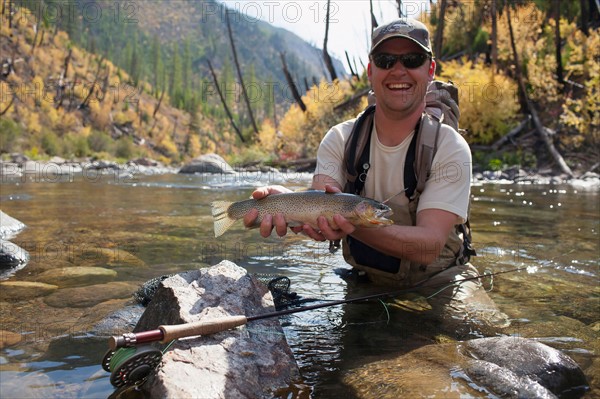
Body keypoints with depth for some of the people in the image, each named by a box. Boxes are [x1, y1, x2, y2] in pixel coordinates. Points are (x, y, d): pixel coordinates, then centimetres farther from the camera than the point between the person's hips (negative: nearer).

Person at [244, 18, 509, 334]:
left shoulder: (450, 148, -16)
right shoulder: (340, 139, -6)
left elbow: (429, 246, -26)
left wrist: (353, 222, -45)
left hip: (437, 279, -2)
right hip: (366, 278, 3)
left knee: (489, 334, -23)